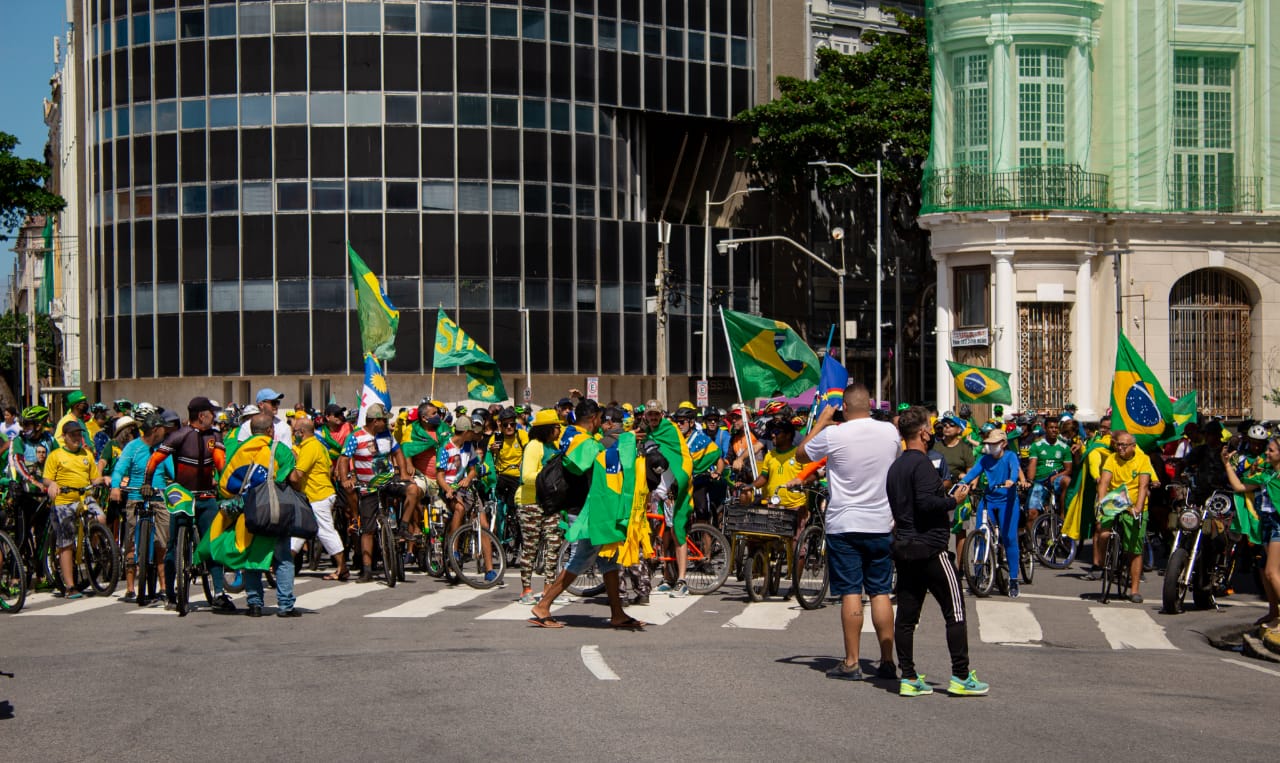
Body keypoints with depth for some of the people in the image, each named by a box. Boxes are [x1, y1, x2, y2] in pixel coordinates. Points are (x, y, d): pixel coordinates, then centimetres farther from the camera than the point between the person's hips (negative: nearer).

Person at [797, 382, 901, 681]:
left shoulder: (833, 435, -12)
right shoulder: (890, 432, -1)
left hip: (843, 525, -3)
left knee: (850, 593, -1)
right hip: (881, 524, 3)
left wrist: (821, 421, 14)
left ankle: (851, 663, 0)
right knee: (881, 593, 7)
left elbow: (800, 455, 5)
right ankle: (887, 661, 8)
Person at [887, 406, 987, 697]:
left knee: (906, 615, 6)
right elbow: (926, 502, -24)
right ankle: (960, 677, -1)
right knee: (955, 611, -1)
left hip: (903, 547, 9)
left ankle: (908, 678, 7)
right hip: (929, 547, -9)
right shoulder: (922, 464, -13)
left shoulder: (895, 467, 14)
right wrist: (954, 500, -9)